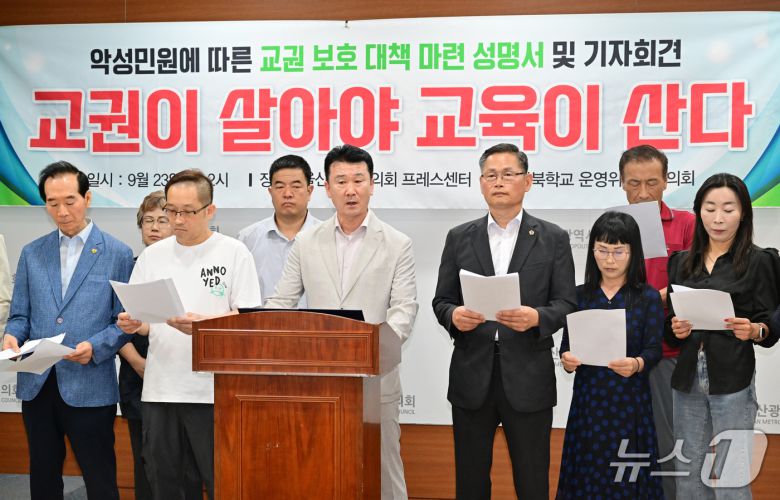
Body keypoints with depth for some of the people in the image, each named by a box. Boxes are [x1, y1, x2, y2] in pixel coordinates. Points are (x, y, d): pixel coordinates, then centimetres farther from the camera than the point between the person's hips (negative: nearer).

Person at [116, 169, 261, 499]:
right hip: (159, 389, 4)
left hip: (213, 390, -4)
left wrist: (203, 324, -21)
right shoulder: (151, 255, 11)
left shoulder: (234, 253, -1)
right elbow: (141, 320, 13)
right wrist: (132, 324, -9)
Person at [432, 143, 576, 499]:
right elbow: (441, 301, 8)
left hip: (528, 378, -1)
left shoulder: (553, 239, 4)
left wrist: (536, 317, -20)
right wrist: (454, 316, -15)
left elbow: (567, 304, 0)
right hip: (472, 376, 2)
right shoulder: (459, 238, 8)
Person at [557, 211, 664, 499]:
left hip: (630, 401, -2)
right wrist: (567, 361, -19)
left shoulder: (648, 297, -3)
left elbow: (654, 350, -9)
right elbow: (566, 345, 3)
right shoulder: (579, 295, 4)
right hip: (587, 399, 2)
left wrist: (636, 364, -29)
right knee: (586, 474, 7)